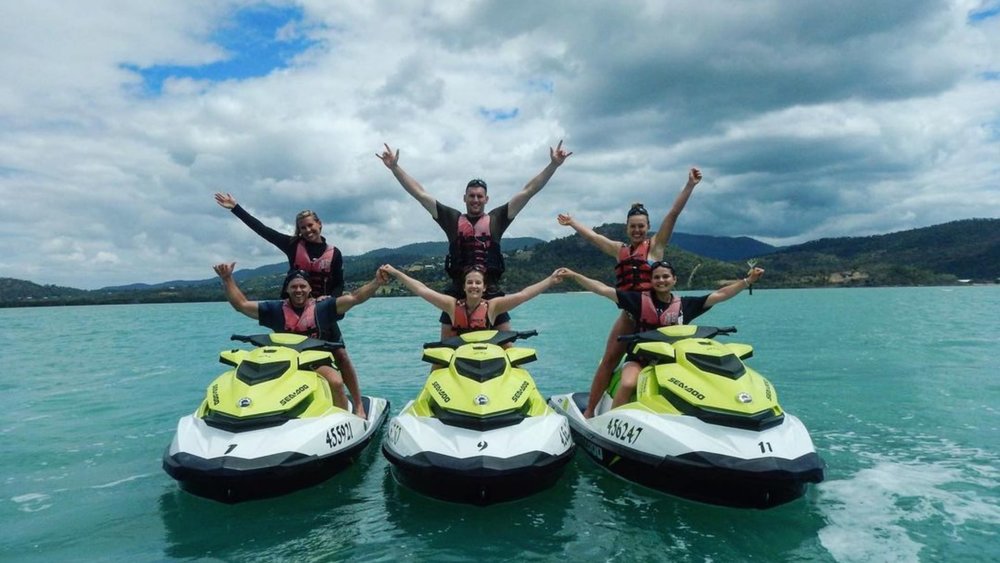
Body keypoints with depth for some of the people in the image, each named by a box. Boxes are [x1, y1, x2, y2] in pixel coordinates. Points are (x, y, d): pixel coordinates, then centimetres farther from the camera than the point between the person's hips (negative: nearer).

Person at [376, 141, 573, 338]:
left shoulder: (497, 219, 7)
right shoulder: (452, 219, 9)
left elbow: (529, 191, 3)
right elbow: (420, 193, 8)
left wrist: (553, 165, -3)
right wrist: (394, 167, 4)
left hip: (491, 292, 0)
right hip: (457, 292, 1)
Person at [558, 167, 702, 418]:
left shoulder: (656, 245, 5)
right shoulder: (620, 250, 16)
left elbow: (673, 213, -5)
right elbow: (591, 235, 28)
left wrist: (690, 185, -12)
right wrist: (571, 223, 37)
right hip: (629, 312, 4)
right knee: (609, 360, 2)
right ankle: (589, 410, 7)